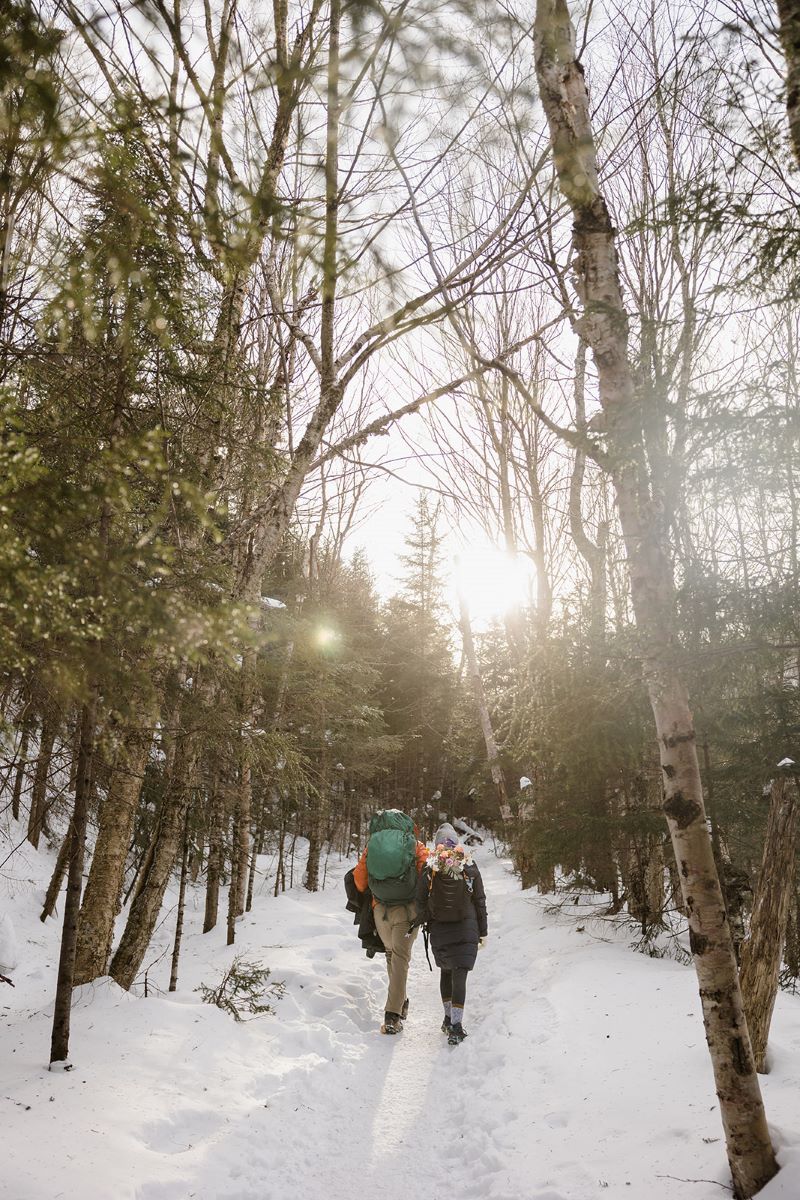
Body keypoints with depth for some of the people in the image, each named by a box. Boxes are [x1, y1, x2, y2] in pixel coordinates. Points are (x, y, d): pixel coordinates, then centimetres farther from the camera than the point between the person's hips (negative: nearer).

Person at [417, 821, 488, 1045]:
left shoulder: (428, 869, -8)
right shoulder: (470, 868, -7)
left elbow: (421, 901, -4)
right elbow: (480, 901, -1)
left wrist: (427, 922, 13)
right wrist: (483, 931, 7)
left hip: (439, 929, 2)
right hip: (466, 929, -1)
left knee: (446, 972, 18)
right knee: (460, 976, -2)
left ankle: (449, 1018, 25)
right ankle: (456, 1026, -10)